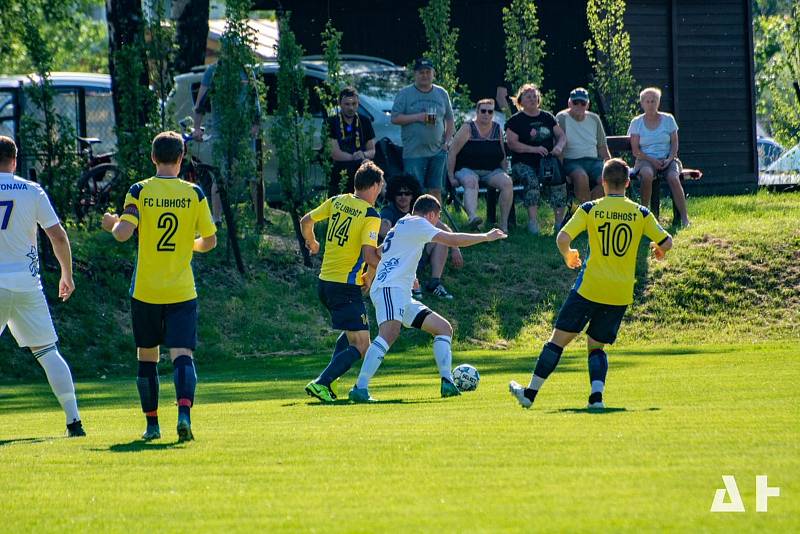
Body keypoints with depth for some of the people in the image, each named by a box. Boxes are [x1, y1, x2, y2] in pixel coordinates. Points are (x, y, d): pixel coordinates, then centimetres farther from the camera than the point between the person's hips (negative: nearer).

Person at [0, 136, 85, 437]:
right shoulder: (33, 191, 3)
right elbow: (58, 236, 2)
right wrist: (67, 275, 14)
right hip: (27, 285, 2)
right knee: (47, 351, 8)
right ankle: (73, 420, 3)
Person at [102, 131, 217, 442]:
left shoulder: (139, 192, -4)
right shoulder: (194, 193, 0)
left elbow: (123, 233, -15)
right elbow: (209, 241, 6)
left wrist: (112, 224, 8)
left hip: (145, 291, 0)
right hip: (182, 291, 0)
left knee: (147, 358, 13)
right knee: (182, 355, -7)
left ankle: (152, 424, 18)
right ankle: (184, 413, -30)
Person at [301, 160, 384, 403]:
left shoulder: (336, 202, 7)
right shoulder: (370, 215, -12)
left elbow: (305, 221, 19)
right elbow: (369, 255, -20)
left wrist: (312, 243, 38)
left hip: (325, 281, 8)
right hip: (346, 287, -8)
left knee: (351, 333, 27)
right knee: (360, 346, -4)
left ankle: (327, 382, 14)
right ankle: (321, 383, -19)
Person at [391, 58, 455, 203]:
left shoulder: (442, 94, 14)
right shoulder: (405, 94, 2)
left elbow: (450, 120, 19)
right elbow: (395, 118, -4)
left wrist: (448, 140, 5)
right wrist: (417, 117, -14)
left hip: (437, 152, 4)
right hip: (413, 152, -3)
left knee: (436, 191, 5)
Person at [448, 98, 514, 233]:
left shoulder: (497, 129, 12)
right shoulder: (468, 128, -3)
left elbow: (502, 156, 20)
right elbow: (452, 152, -4)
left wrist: (504, 175, 9)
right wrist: (451, 177, -10)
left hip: (491, 171, 4)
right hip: (467, 170, -4)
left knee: (508, 183, -24)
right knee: (471, 182, -38)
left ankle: (503, 223, -19)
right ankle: (472, 217, -62)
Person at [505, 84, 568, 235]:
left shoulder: (547, 117, 19)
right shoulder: (516, 120, 6)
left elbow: (561, 135, 18)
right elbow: (512, 143, -6)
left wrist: (559, 146, -6)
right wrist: (534, 149, -16)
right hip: (523, 162, -3)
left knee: (558, 180, -27)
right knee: (532, 180, -34)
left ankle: (559, 221, -26)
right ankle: (533, 221, -35)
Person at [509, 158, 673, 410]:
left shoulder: (590, 209, -4)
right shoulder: (641, 213, 1)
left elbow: (562, 239, -12)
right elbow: (666, 242, 4)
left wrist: (568, 255, 10)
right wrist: (659, 250, 28)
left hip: (590, 288, -3)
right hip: (622, 293, 3)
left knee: (559, 338, 7)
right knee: (597, 346, 15)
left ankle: (530, 392, 12)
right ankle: (597, 396, -7)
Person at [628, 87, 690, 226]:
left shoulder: (668, 119, 9)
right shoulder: (637, 122, 6)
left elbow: (674, 143, 8)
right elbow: (635, 150, 0)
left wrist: (670, 159, -11)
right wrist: (652, 161, -14)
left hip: (667, 159, 1)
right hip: (646, 159, -1)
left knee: (673, 178, -32)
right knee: (647, 174, -37)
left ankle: (684, 218, -30)